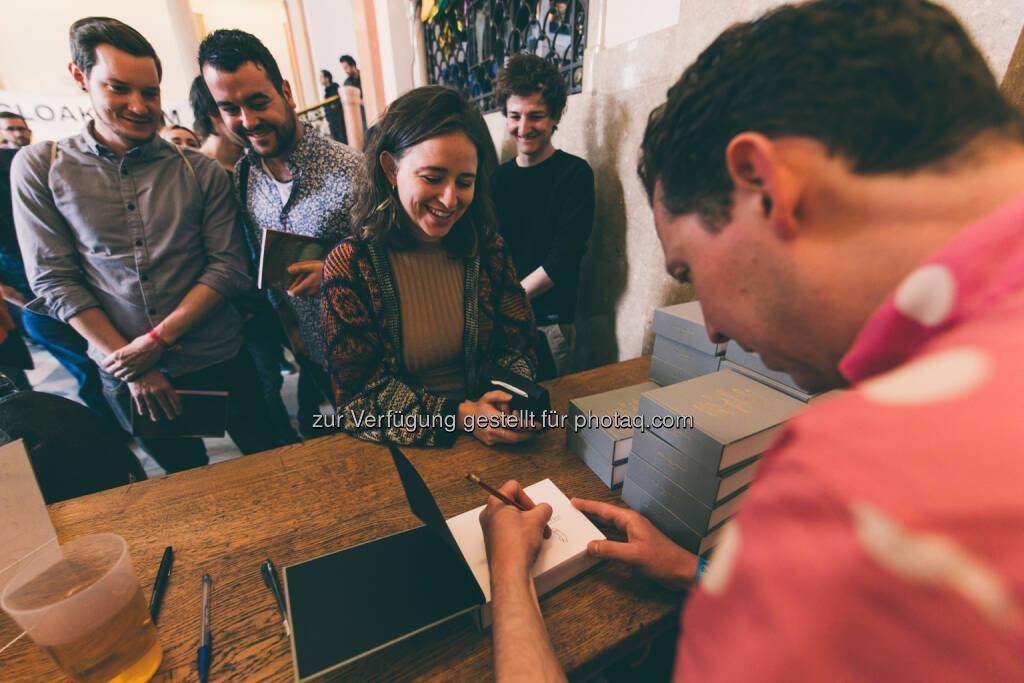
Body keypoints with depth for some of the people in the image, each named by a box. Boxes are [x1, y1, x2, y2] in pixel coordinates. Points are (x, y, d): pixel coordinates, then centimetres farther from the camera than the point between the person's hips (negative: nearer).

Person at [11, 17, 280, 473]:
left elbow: (229, 266, -7)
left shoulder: (202, 172, -1)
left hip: (219, 362, 0)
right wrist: (132, 366, -10)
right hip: (125, 375, 1)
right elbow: (54, 280, -3)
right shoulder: (38, 169, 1)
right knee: (187, 482, 21)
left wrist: (158, 338, -14)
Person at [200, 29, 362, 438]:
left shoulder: (349, 170, -22)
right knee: (314, 435, 25)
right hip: (307, 347, 6)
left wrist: (333, 271, -28)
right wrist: (288, 323, 10)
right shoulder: (242, 176, 1)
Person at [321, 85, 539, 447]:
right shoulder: (349, 265, -11)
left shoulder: (487, 249, -3)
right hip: (394, 450, -1)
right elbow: (360, 393, -12)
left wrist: (518, 400, -20)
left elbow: (515, 345, 1)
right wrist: (459, 415, -24)